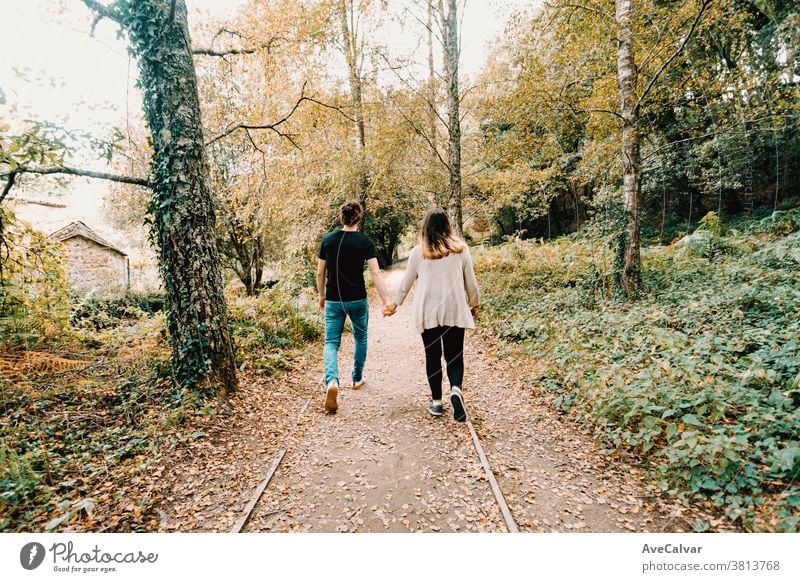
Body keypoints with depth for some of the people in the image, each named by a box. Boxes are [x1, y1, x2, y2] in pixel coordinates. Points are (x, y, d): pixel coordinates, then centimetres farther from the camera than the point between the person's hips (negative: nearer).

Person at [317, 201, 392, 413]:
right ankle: (357, 379, 33)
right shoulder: (364, 242, -7)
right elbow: (376, 273, -15)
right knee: (360, 338, 21)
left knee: (331, 342, 3)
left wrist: (322, 296, 19)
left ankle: (332, 381, -21)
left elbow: (320, 272, 5)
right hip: (357, 300, -1)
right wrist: (386, 300, -13)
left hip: (333, 300, 1)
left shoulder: (328, 239, 1)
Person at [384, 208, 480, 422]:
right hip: (454, 311, 0)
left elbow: (406, 282, 8)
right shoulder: (460, 249, 1)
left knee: (432, 356, 11)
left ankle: (436, 401, 15)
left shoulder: (418, 252, 0)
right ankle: (456, 389, -19)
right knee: (454, 355, 6)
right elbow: (471, 283, 7)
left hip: (427, 312, 0)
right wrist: (474, 305, 22)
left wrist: (395, 303, 23)